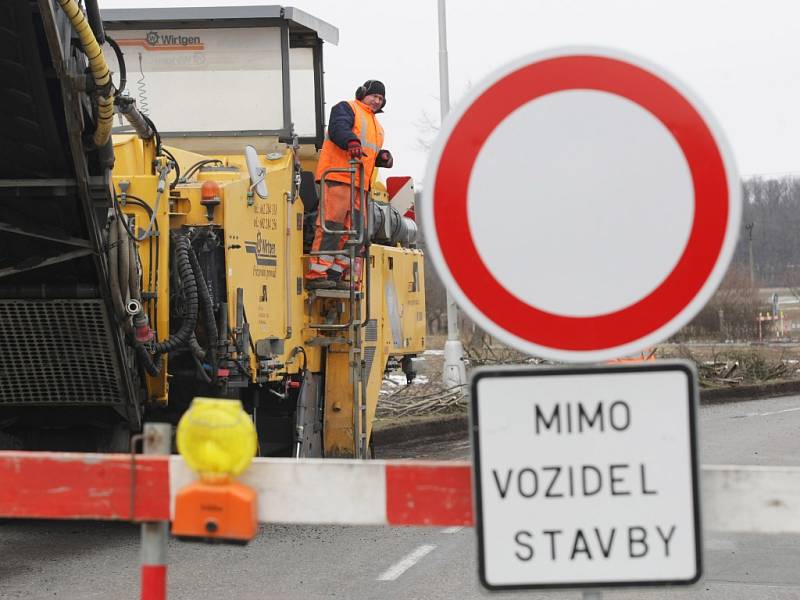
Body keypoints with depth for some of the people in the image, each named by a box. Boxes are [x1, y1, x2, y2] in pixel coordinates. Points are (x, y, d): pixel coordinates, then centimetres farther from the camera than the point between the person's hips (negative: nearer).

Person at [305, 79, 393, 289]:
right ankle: (316, 273, -18)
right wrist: (351, 141, -35)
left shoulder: (376, 125, 31)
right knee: (331, 224, -15)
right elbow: (338, 128, -15)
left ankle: (338, 274, 6)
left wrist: (383, 157, 12)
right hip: (338, 177, -9)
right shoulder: (346, 108, 5)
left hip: (360, 184, 9)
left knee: (353, 229, 4)